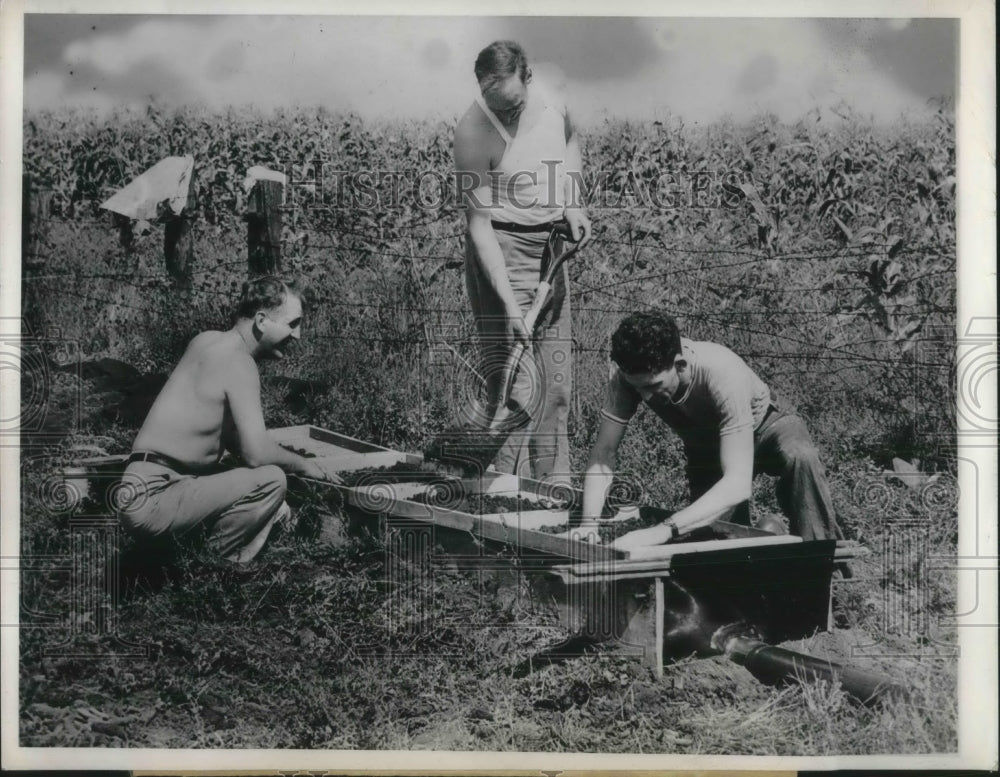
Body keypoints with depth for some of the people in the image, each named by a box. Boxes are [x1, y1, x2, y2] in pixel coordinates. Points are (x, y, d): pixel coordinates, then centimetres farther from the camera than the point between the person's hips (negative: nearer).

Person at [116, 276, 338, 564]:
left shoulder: (207, 341, 12)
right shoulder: (238, 362, -16)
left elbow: (231, 434, 19)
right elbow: (256, 453, -22)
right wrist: (302, 464, -3)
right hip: (152, 498, -10)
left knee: (276, 509, 16)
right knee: (271, 481, -20)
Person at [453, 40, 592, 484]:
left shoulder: (548, 98, -3)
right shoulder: (473, 133, -20)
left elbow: (570, 140, 21)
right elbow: (479, 223, -20)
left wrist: (573, 205, 6)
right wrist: (509, 304, -26)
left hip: (550, 245, 6)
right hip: (501, 251, -6)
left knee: (557, 380, 10)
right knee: (518, 381, -12)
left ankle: (555, 486, 20)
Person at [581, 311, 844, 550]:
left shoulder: (724, 375, -43)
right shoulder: (630, 373, -31)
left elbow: (738, 484, -48)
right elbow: (603, 452, -24)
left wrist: (662, 531, -58)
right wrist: (589, 524, -40)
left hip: (761, 426, -4)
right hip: (706, 448, 4)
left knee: (799, 457, -37)